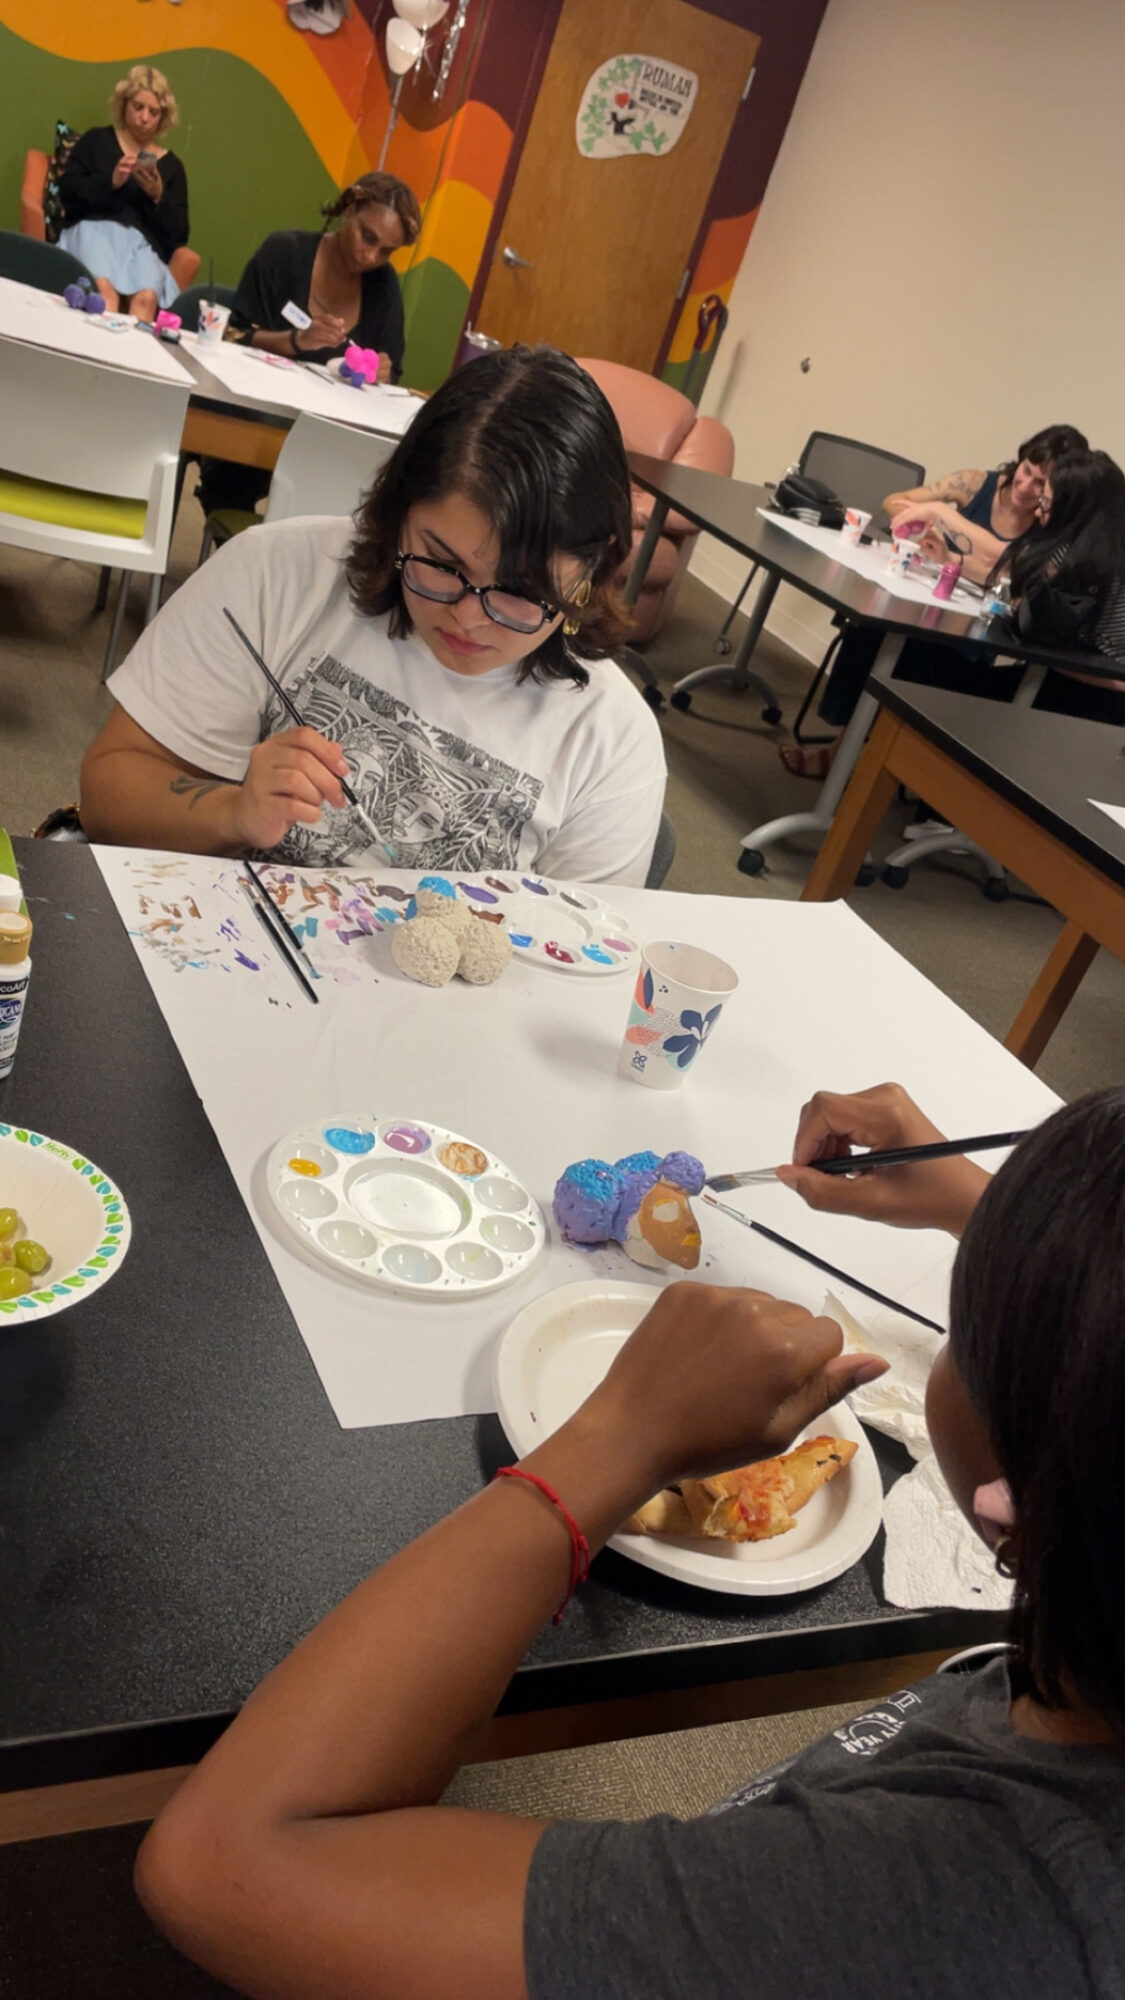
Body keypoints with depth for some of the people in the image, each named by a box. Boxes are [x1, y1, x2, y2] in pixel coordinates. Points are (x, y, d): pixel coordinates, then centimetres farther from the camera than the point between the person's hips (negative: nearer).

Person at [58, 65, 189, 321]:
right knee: (103, 289, -37)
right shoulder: (96, 140, 17)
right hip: (94, 229, -1)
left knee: (147, 297, -36)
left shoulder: (171, 165, 19)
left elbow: (178, 236, 13)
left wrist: (158, 197, -5)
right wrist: (110, 182, -9)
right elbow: (67, 192, 6)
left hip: (141, 243, 1)